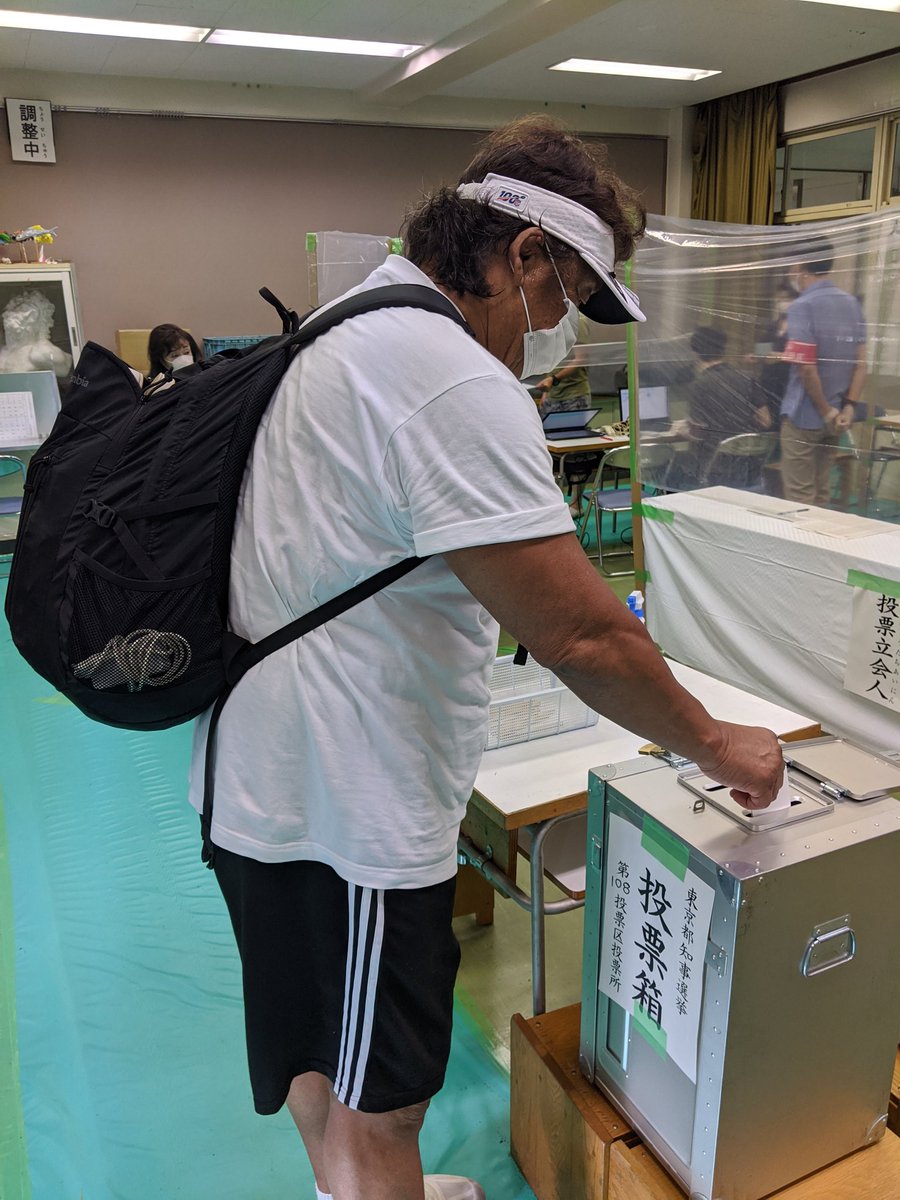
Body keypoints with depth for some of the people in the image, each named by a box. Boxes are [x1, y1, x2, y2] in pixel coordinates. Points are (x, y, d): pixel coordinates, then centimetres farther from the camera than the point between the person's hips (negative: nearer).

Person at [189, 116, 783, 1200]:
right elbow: (581, 639, -26)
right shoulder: (460, 388, -24)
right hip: (346, 814, -10)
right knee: (378, 1108, 12)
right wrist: (714, 745, -10)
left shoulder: (350, 329, 10)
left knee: (327, 1064, 29)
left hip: (260, 773, 11)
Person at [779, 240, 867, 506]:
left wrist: (826, 411, -12)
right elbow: (861, 363, 5)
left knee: (799, 496, 1)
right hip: (835, 416, 7)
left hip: (804, 415, -7)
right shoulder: (852, 304, 8)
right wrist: (849, 407, 0)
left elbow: (806, 367, -21)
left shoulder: (802, 306, -14)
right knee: (821, 491, 16)